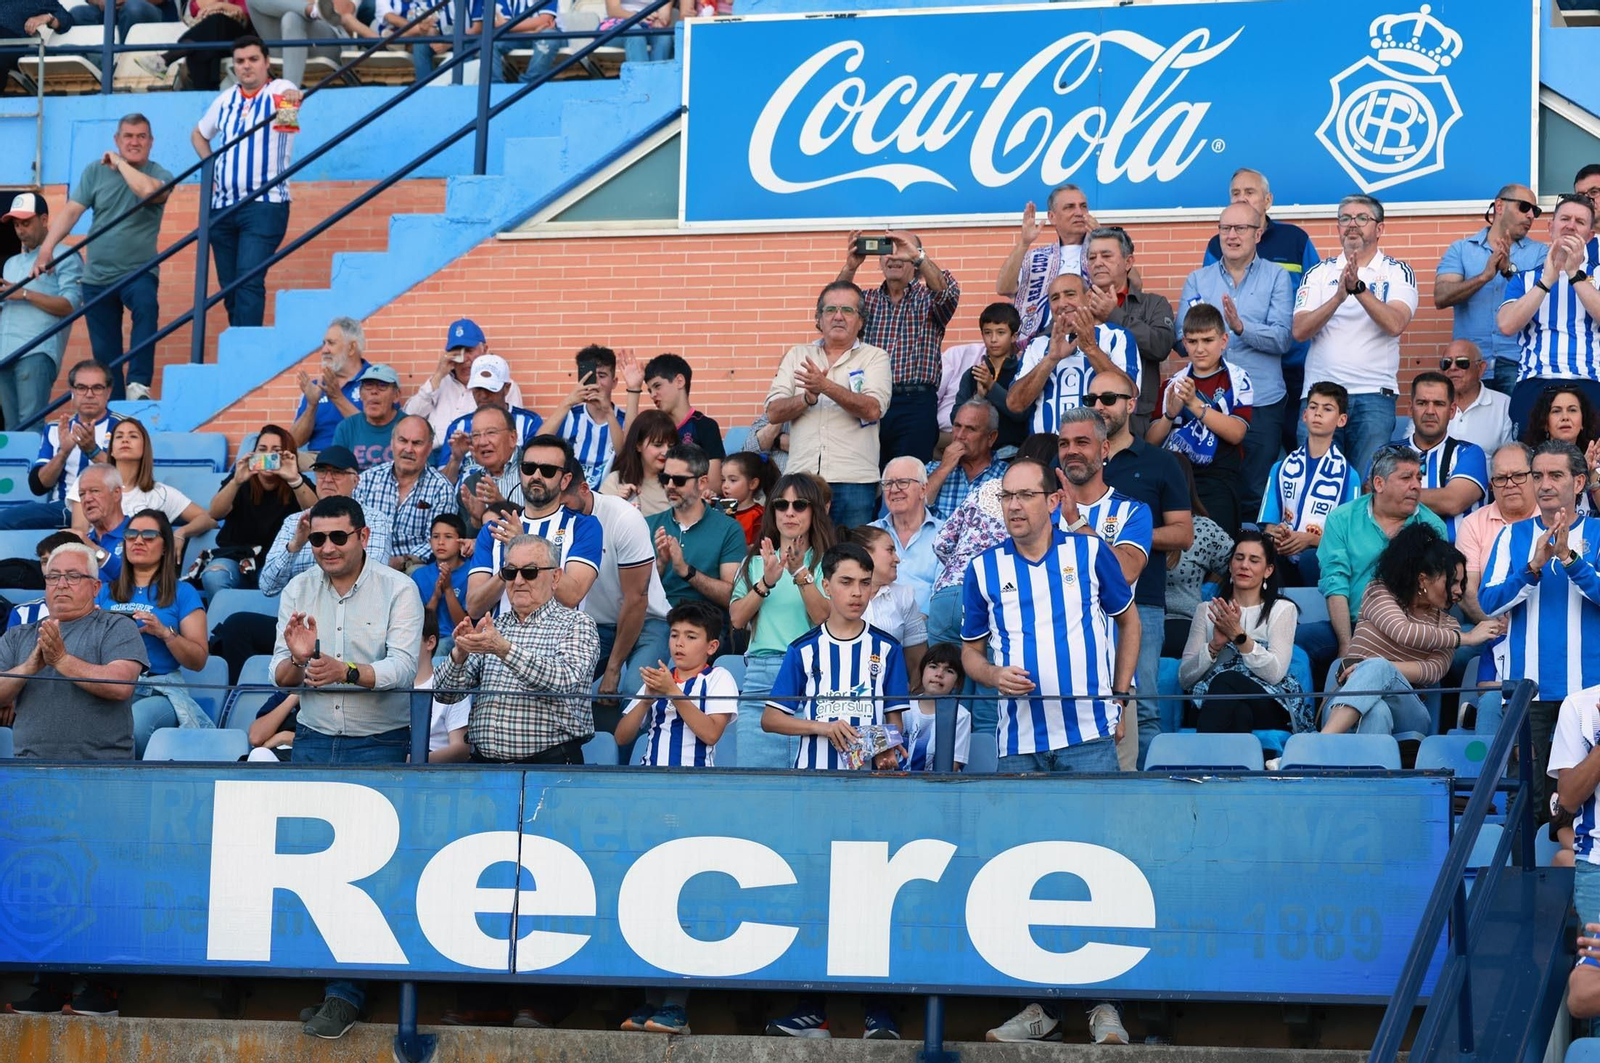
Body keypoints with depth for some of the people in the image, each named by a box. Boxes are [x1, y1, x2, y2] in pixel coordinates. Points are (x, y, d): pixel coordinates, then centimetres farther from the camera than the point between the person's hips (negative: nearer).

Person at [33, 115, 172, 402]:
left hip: (138, 272, -3)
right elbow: (71, 210, -2)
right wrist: (47, 247, -15)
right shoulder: (96, 171, 6)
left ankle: (139, 384, -37)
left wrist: (120, 164, -12)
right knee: (104, 354, 6)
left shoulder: (160, 175, -2)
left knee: (146, 305, -36)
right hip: (96, 276, 3)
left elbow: (149, 190, -26)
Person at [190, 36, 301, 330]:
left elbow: (291, 94, -28)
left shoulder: (279, 90, -3)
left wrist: (291, 97, -51)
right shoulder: (226, 99, 14)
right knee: (228, 285, 7)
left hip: (264, 204, -6)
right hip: (223, 205, 6)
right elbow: (198, 135, 29)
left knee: (249, 280, -18)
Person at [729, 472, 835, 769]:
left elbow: (824, 617, -7)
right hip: (761, 675, 3)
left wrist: (800, 573, -17)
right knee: (755, 766, -4)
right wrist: (766, 581, -8)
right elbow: (737, 619, 6)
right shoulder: (755, 562, 18)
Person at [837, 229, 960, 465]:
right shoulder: (868, 300, 17)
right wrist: (850, 267, -19)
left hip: (915, 404, -2)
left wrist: (918, 256, -25)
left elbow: (947, 291, -12)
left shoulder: (927, 299, 10)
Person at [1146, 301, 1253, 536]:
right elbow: (1151, 441, 8)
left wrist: (1195, 404, -16)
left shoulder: (1237, 380, 4)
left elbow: (1236, 433, -10)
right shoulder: (1174, 383, 14)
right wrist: (1169, 415, -12)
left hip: (1219, 479, -3)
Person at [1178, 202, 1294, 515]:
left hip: (1261, 402, -2)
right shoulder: (1197, 280, 13)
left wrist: (1242, 328, -23)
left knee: (1255, 493, -2)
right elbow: (1182, 339, 4)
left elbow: (1284, 338, -7)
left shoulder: (1277, 278, 5)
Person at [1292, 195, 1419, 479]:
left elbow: (1395, 324, -12)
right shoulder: (1320, 273, 12)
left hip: (1373, 394, -2)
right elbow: (1299, 330, -2)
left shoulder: (1397, 272, 6)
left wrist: (1358, 287, -22)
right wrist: (1338, 297, -17)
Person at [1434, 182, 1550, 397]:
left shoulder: (1540, 253, 11)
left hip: (1517, 363, 0)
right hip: (1469, 361, 0)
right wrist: (1485, 276, -15)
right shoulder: (1460, 250, 11)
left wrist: (1510, 271, -17)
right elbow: (1441, 298, -3)